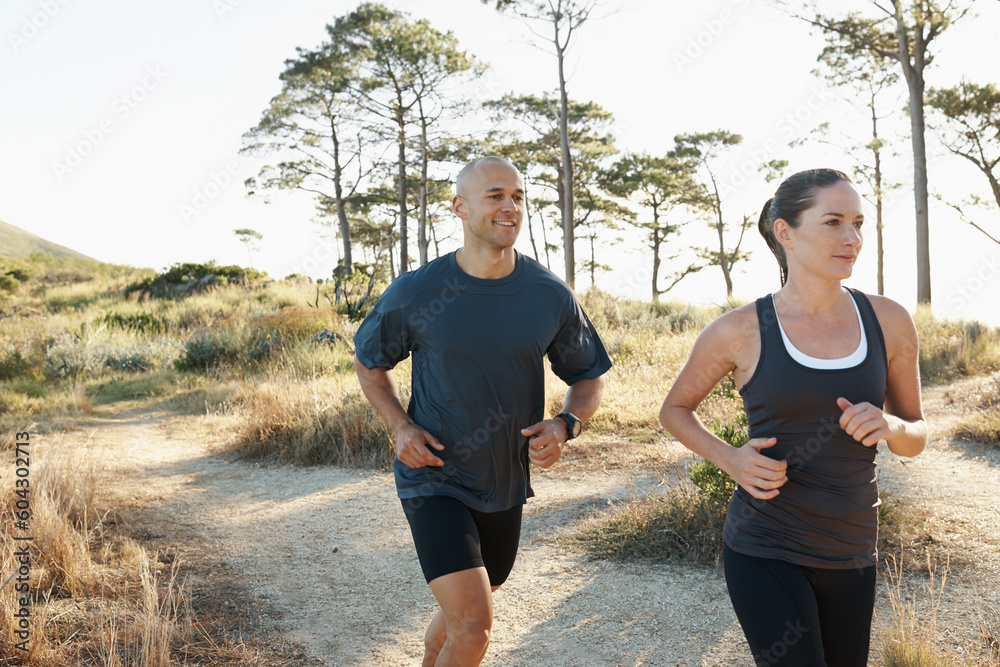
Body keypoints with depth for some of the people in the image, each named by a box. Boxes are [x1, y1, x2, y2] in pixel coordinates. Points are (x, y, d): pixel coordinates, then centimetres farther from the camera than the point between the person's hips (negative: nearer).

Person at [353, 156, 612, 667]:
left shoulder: (551, 297, -6)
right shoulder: (414, 294, -12)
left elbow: (589, 378, 6)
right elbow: (368, 362, 6)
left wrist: (565, 425, -15)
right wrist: (400, 426, -11)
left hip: (504, 488, 4)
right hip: (433, 480, -4)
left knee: (462, 613, 23)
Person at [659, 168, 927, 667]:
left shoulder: (887, 321, -1)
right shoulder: (740, 332, -9)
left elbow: (916, 438, 9)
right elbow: (674, 409, 6)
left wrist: (890, 426, -14)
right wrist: (730, 460, -12)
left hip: (851, 553, 4)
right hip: (765, 551, -4)